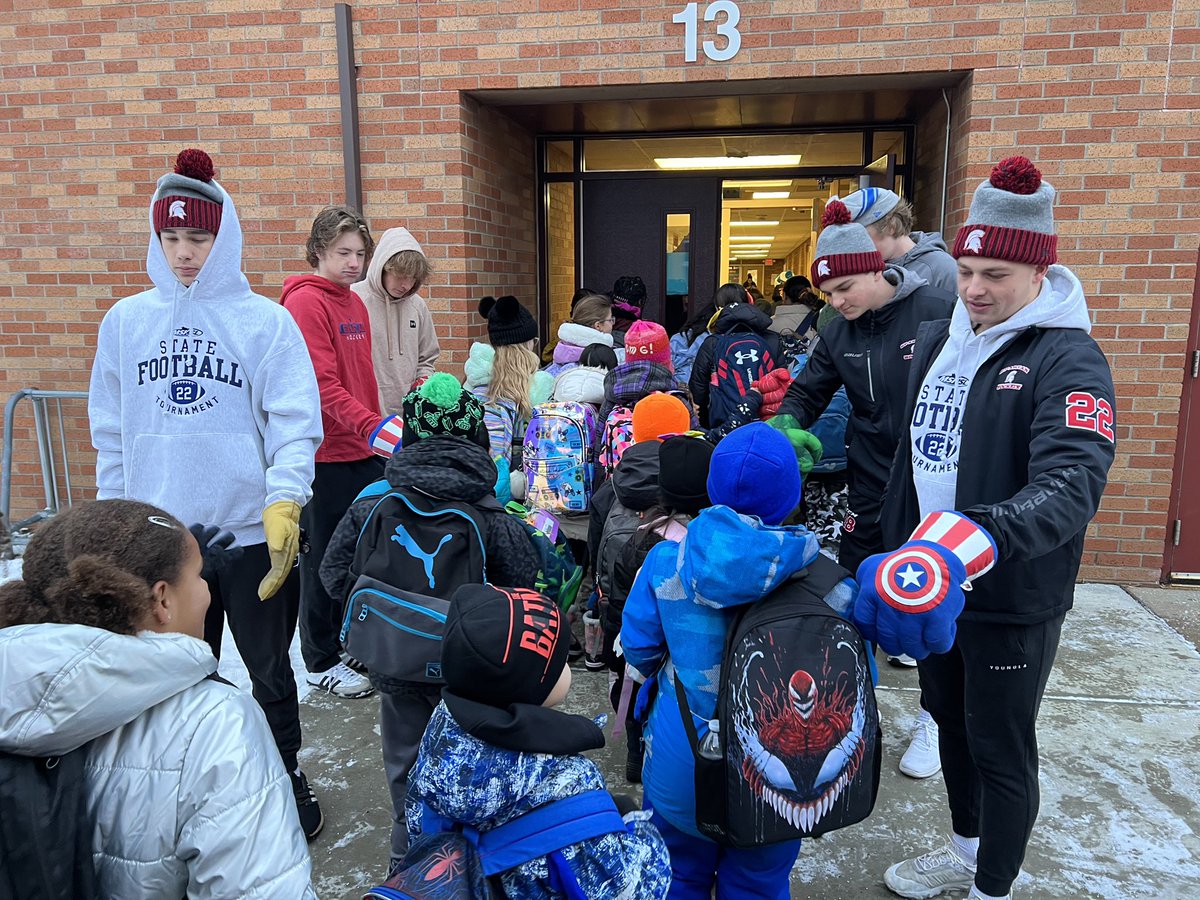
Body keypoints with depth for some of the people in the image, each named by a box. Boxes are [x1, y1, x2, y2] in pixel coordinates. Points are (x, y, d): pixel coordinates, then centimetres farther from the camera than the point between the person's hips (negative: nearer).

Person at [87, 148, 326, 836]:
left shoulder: (266, 321, -5)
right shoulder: (126, 321, 6)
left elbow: (295, 424, -10)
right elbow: (111, 431, 11)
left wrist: (283, 501, -23)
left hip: (253, 530, -3)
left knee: (270, 671, 12)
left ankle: (288, 780, 32)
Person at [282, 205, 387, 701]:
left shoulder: (356, 304, 13)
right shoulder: (304, 303, -13)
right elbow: (323, 386, -21)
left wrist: (378, 431, 11)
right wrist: (373, 427, -30)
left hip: (364, 449, 8)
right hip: (326, 453, -8)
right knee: (323, 557, 5)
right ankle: (321, 661, 19)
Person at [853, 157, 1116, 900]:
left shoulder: (1067, 359, -17)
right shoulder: (940, 339, 5)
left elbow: (1071, 485, -31)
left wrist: (976, 540, -47)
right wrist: (898, 550, 16)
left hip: (1013, 597, -7)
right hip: (932, 581, 7)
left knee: (1000, 749, 9)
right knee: (952, 723, 22)